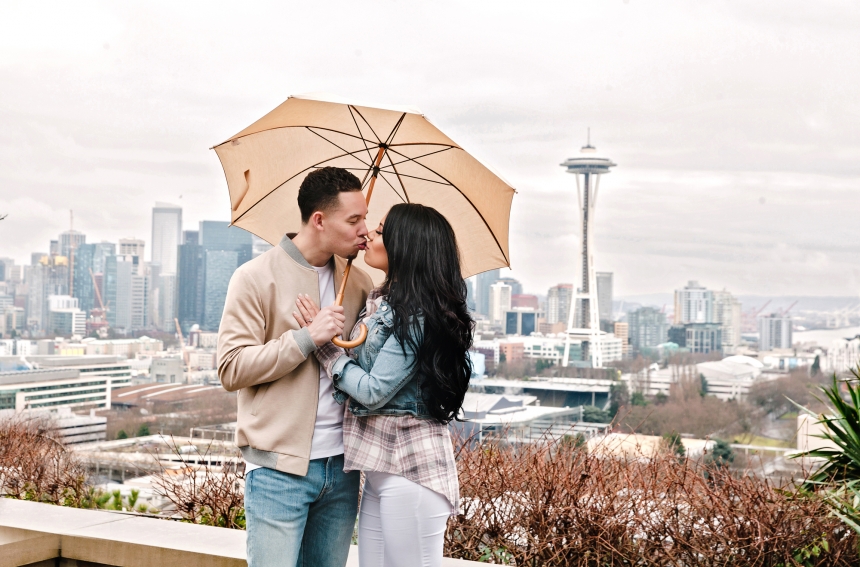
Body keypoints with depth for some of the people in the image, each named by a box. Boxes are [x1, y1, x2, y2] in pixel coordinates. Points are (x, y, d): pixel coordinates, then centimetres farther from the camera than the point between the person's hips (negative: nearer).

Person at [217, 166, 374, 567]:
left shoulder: (359, 282, 11)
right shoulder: (256, 278, -5)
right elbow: (231, 368, -11)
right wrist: (306, 338, -18)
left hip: (342, 466, 5)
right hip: (280, 468, -5)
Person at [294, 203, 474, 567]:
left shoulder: (415, 314, -17)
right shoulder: (381, 301, 11)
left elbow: (373, 391, -16)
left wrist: (322, 341, -8)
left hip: (410, 467, -9)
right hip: (379, 462, 9)